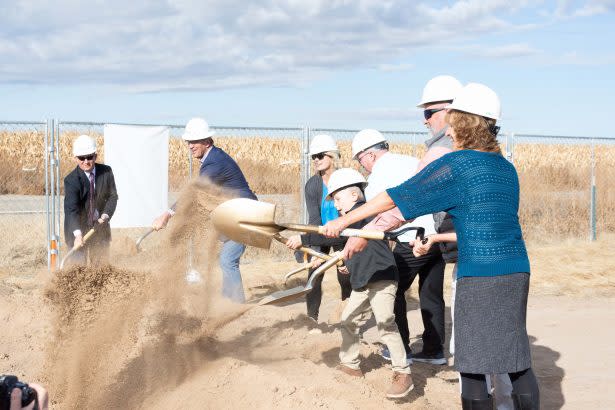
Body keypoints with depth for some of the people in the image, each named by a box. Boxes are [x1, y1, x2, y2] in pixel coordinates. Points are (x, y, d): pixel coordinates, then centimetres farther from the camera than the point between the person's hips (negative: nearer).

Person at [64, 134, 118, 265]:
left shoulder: (106, 171, -5)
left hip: (100, 227, 4)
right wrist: (77, 234, -42)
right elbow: (72, 209, -28)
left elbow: (112, 196, 3)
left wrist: (105, 216, -16)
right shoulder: (71, 180, -19)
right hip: (78, 229, -4)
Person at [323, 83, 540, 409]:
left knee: (473, 368, 2)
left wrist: (345, 220, 7)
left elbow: (396, 198, -3)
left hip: (480, 276, -7)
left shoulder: (456, 164, -8)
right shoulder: (506, 168, 12)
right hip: (517, 272, 7)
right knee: (517, 362, 13)